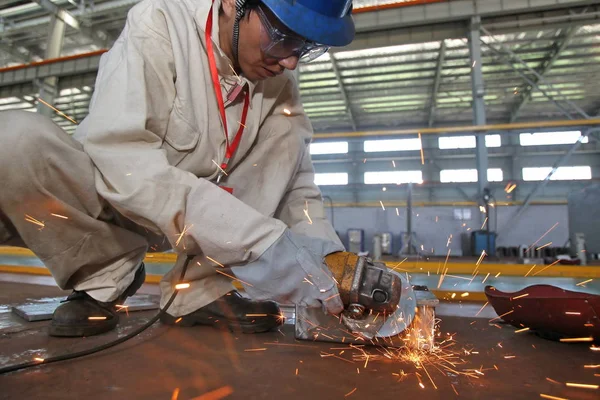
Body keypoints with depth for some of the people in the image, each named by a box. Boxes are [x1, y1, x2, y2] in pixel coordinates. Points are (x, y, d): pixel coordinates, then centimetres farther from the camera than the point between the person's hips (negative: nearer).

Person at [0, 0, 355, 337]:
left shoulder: (279, 79, -7)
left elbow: (295, 180, -6)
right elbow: (123, 162, -33)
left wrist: (327, 255, -24)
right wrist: (264, 242, -40)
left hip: (200, 214, 4)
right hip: (110, 196, -3)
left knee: (286, 129, -14)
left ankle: (198, 291, -17)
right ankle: (106, 277, -6)